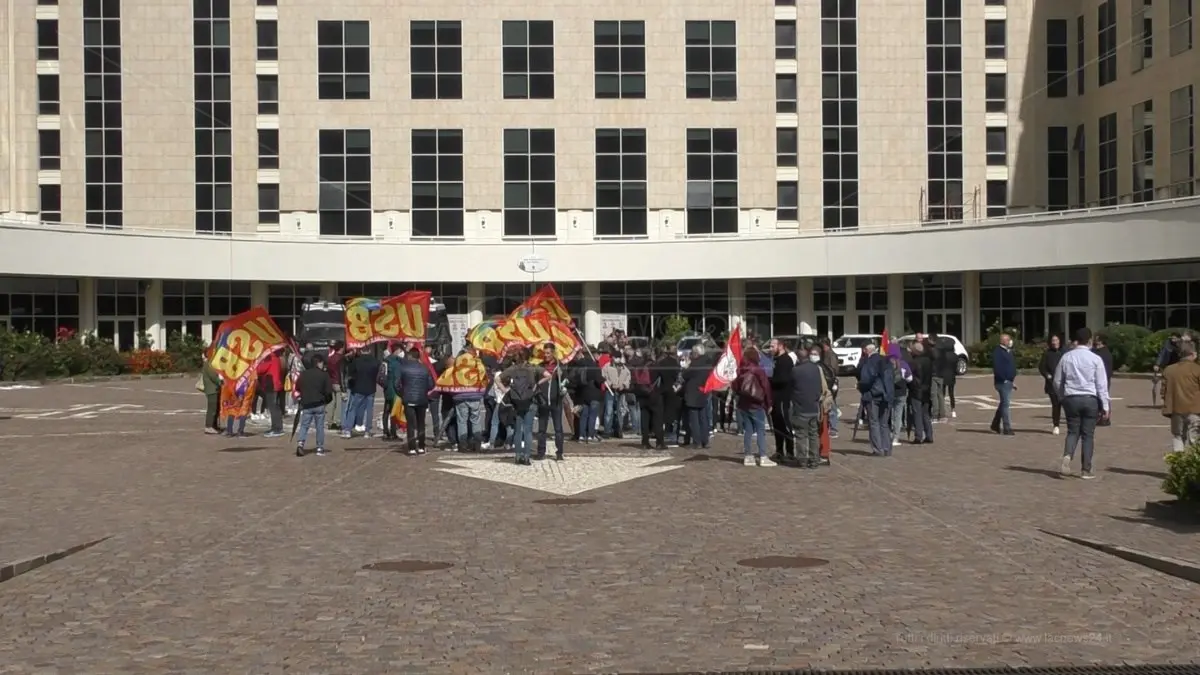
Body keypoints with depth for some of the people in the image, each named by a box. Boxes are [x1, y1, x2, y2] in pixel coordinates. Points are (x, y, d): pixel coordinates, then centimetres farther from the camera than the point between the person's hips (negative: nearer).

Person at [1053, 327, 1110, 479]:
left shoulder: (1066, 357, 3)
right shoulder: (1095, 359, -5)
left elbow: (1057, 381, 8)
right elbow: (1101, 384, -4)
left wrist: (1062, 398, 22)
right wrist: (1105, 406, 1)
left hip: (1071, 398, 2)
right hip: (1090, 399, -2)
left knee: (1073, 431, 11)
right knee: (1088, 434, 5)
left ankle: (1067, 457, -17)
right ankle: (1086, 470, 6)